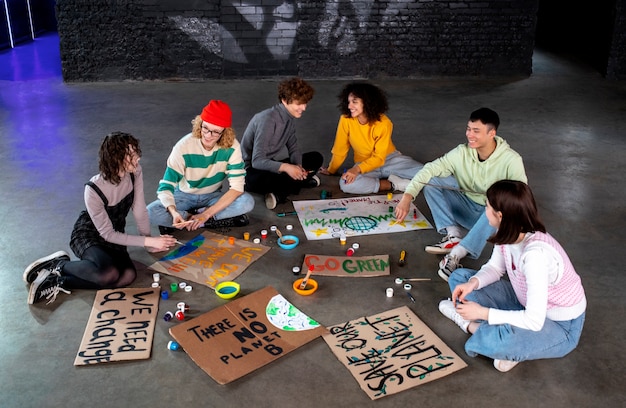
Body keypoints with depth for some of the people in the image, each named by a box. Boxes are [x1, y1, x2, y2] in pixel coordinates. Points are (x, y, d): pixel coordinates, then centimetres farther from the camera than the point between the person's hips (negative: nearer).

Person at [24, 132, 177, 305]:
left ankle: (59, 282, -15)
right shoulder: (94, 189, -28)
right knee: (109, 274, -37)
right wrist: (148, 241, -23)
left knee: (128, 276, -26)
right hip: (88, 235, -6)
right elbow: (107, 234, -21)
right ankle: (59, 264, -8)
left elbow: (140, 211, -6)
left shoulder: (135, 172, -13)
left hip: (115, 236, 6)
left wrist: (150, 243, -7)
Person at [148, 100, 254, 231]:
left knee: (247, 202, -28)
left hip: (213, 196, 1)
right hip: (185, 196, -1)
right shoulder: (184, 147, -23)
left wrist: (206, 214, -29)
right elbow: (166, 186, -23)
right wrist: (173, 212, -44)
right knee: (151, 213, -28)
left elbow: (237, 187, -21)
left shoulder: (232, 146, -21)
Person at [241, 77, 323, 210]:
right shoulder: (268, 119, -25)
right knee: (263, 179, -43)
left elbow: (294, 149, 6)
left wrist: (298, 167, -16)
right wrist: (285, 167, -44)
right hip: (252, 171, -9)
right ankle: (300, 182, -16)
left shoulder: (290, 118, 2)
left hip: (271, 165, 9)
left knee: (316, 158, 1)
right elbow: (257, 161, -31)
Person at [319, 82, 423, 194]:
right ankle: (392, 185, -22)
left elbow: (379, 157, -18)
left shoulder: (384, 123, -19)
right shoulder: (346, 120, -15)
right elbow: (340, 150, -2)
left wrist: (358, 169, -33)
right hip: (364, 164, 2)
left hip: (390, 159, -1)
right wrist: (331, 170, 9)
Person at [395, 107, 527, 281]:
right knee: (431, 181, -14)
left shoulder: (511, 160, -18)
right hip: (467, 209, 4)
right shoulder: (462, 152, -10)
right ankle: (454, 236, -20)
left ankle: (456, 254, -40)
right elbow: (430, 169, -15)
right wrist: (407, 196, -28)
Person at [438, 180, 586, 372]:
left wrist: (483, 312, -27)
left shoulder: (535, 254, -36)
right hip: (527, 304, 8)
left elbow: (534, 321, -35)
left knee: (498, 340, -39)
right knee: (459, 277, 4)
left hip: (560, 327, -8)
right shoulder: (508, 233, -13)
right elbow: (494, 268, 5)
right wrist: (473, 282, -16)